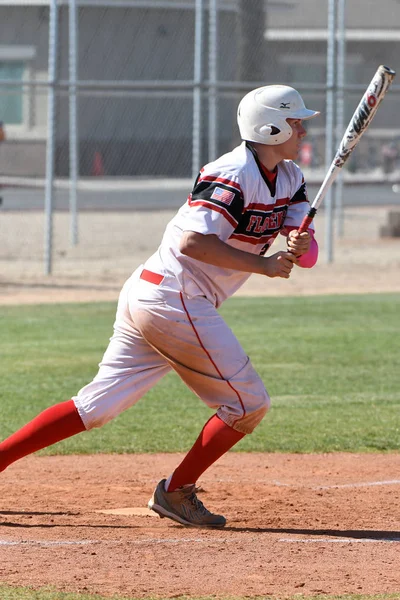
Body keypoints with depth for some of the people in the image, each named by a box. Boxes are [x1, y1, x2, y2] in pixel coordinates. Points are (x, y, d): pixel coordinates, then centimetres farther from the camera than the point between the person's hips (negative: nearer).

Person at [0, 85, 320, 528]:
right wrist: (263, 265, -24)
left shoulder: (290, 179, 13)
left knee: (98, 405, 7)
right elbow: (191, 241, -24)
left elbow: (300, 229, 4)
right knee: (249, 405, 0)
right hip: (176, 301, -9)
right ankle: (176, 493, 7)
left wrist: (299, 242, -19)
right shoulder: (233, 175, -16)